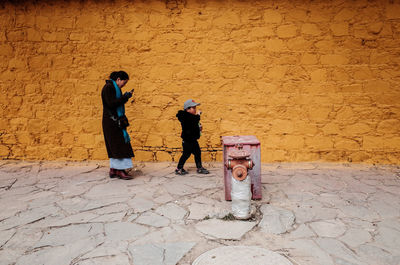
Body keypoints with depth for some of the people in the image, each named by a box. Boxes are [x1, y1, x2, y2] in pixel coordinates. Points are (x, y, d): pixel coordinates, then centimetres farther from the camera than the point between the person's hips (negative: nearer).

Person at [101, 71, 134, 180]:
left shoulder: (115, 88, 18)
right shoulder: (108, 87, -11)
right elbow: (111, 104, -20)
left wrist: (125, 97, 9)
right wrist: (125, 97, -16)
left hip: (115, 121, 10)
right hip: (111, 121, -10)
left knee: (115, 146, 9)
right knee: (118, 145, -10)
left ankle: (113, 170, 12)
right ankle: (120, 171, -7)